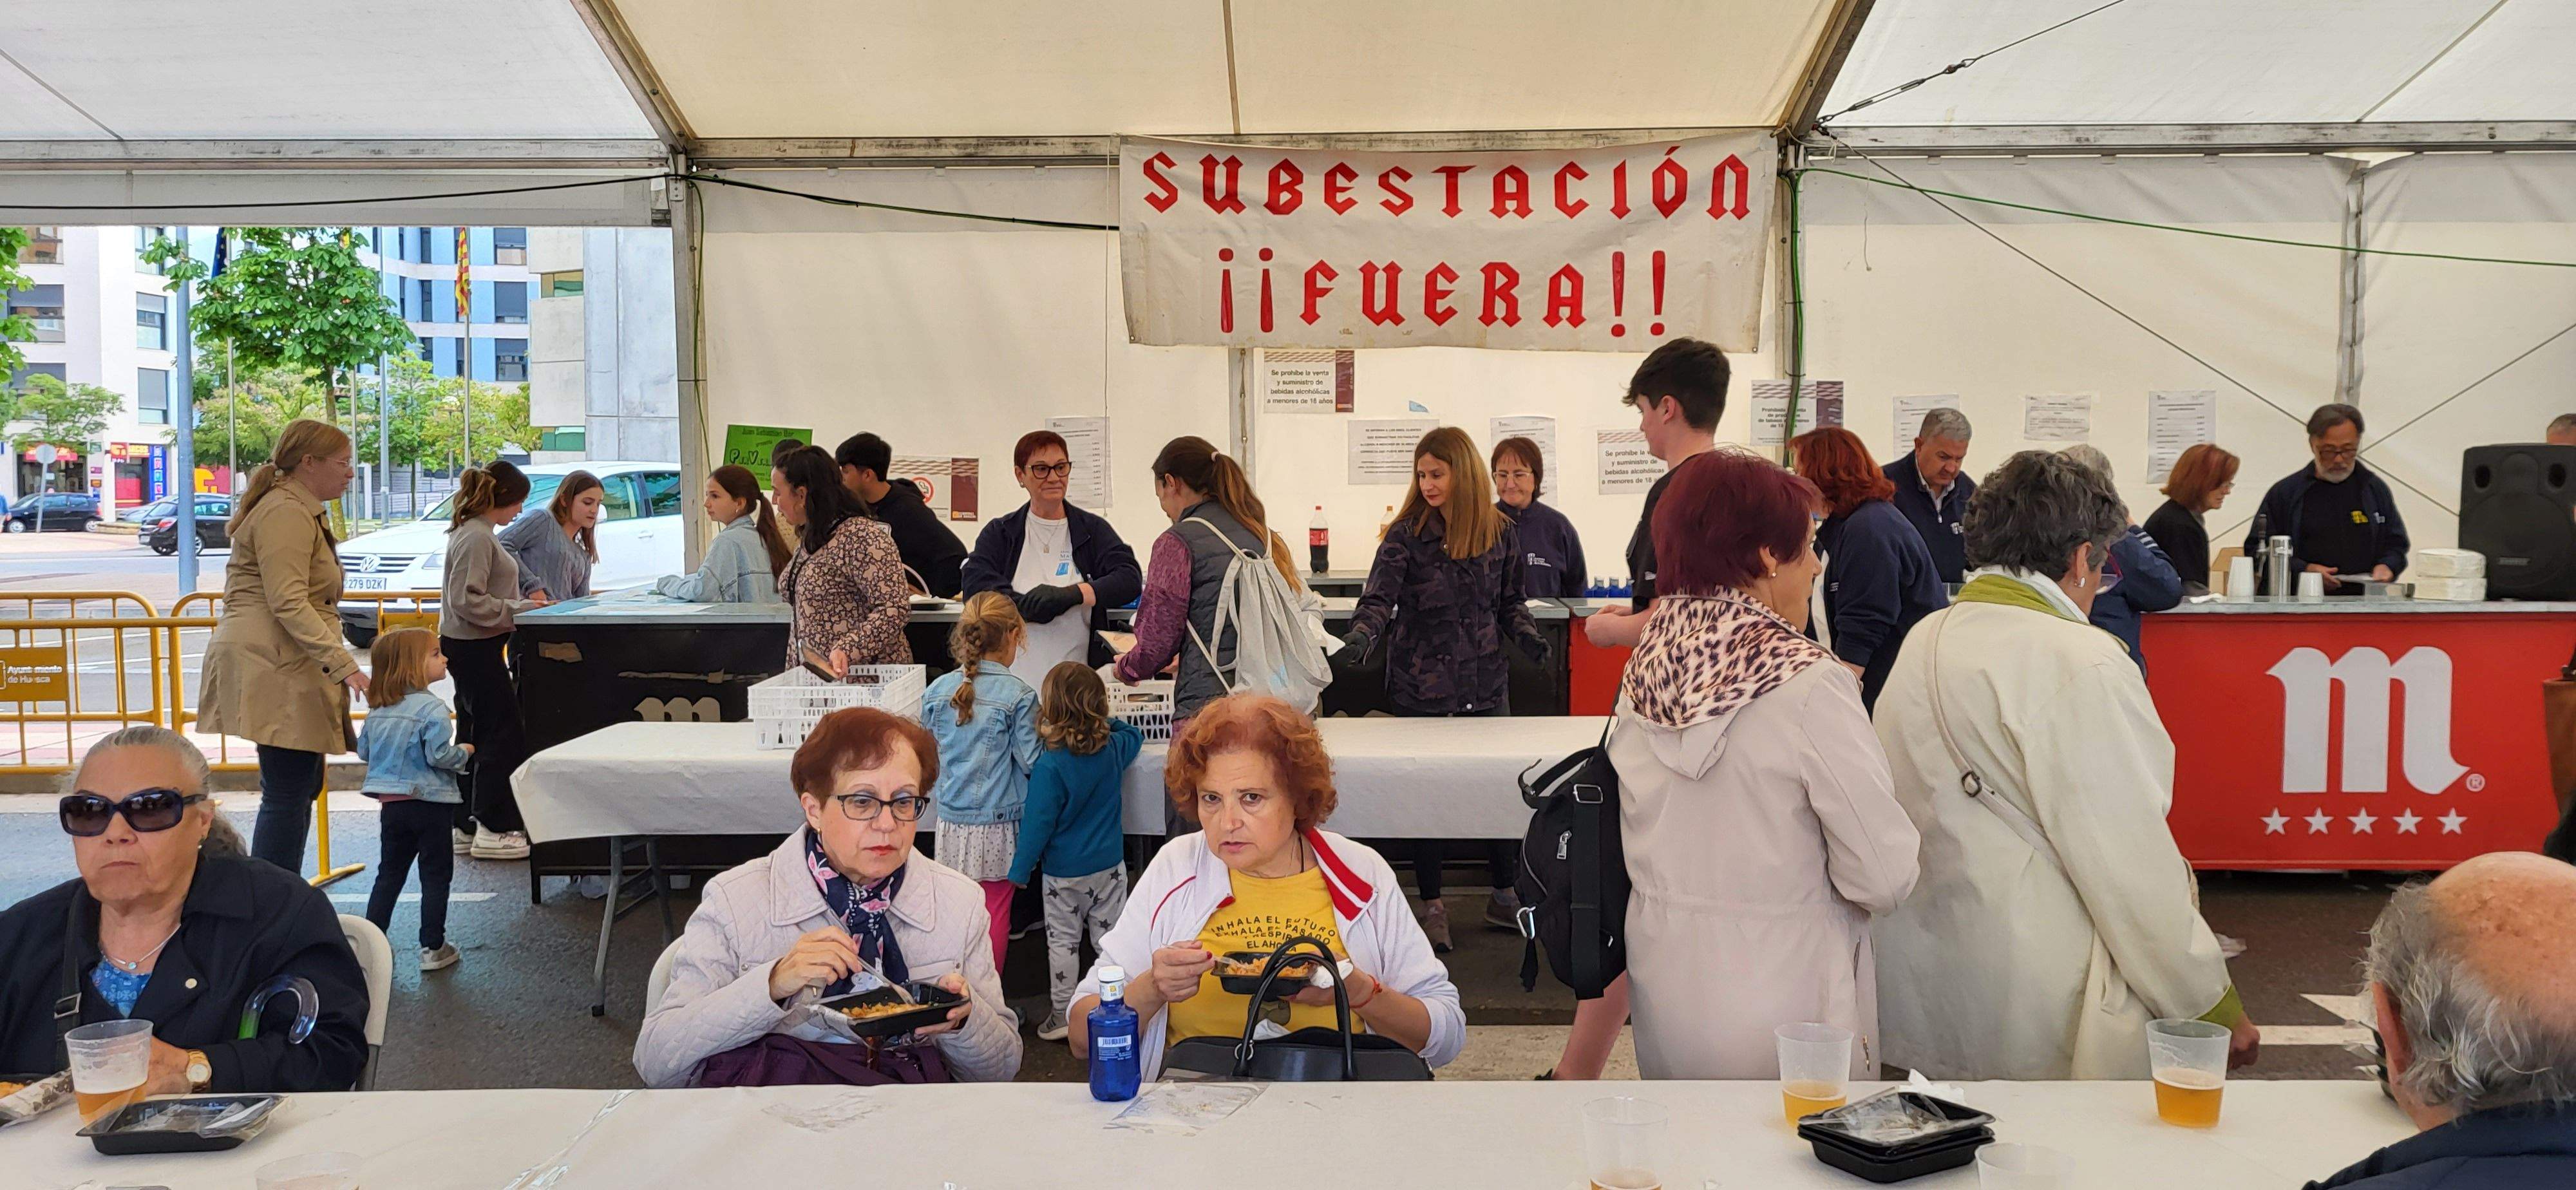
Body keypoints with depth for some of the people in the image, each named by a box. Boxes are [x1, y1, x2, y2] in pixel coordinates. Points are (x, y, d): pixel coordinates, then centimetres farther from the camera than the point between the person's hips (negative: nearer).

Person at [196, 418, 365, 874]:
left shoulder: (302, 511, 22)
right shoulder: (286, 514, -13)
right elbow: (289, 604, -23)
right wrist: (344, 664, -30)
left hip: (287, 668, 11)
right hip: (272, 669, -11)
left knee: (300, 787, 14)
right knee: (288, 793, -10)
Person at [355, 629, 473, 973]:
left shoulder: (377, 709, 3)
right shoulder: (431, 708, -18)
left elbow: (363, 750, 10)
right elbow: (440, 755, -22)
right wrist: (465, 752, -3)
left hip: (391, 803, 6)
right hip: (429, 804, -6)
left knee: (389, 873, 17)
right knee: (435, 875, 4)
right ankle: (432, 949, 7)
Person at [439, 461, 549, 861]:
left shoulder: (474, 532, 14)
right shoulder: (477, 537, -18)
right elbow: (467, 601, -23)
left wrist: (521, 602, 14)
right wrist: (518, 611, -19)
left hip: (471, 647, 11)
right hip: (475, 648, -11)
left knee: (478, 735, 15)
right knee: (504, 737, -6)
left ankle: (467, 826, 21)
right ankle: (494, 830, -1)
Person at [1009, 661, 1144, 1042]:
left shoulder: (1049, 765, -21)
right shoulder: (1113, 750, -7)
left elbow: (1038, 824, -17)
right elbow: (1135, 735, 18)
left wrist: (1020, 871, -8)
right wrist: (1103, 721, 20)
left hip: (1063, 871, -4)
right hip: (1109, 867, 4)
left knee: (1063, 941, 10)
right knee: (1111, 938, 12)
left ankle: (1063, 1015, 17)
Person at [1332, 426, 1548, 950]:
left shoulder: (1501, 532, 3)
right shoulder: (1407, 535, -7)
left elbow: (1511, 601, 12)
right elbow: (1379, 597, -16)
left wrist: (1525, 633, -7)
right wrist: (1360, 637, -35)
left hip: (1485, 680, 3)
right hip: (1423, 684, -3)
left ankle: (1504, 897, 24)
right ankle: (1432, 905, 16)